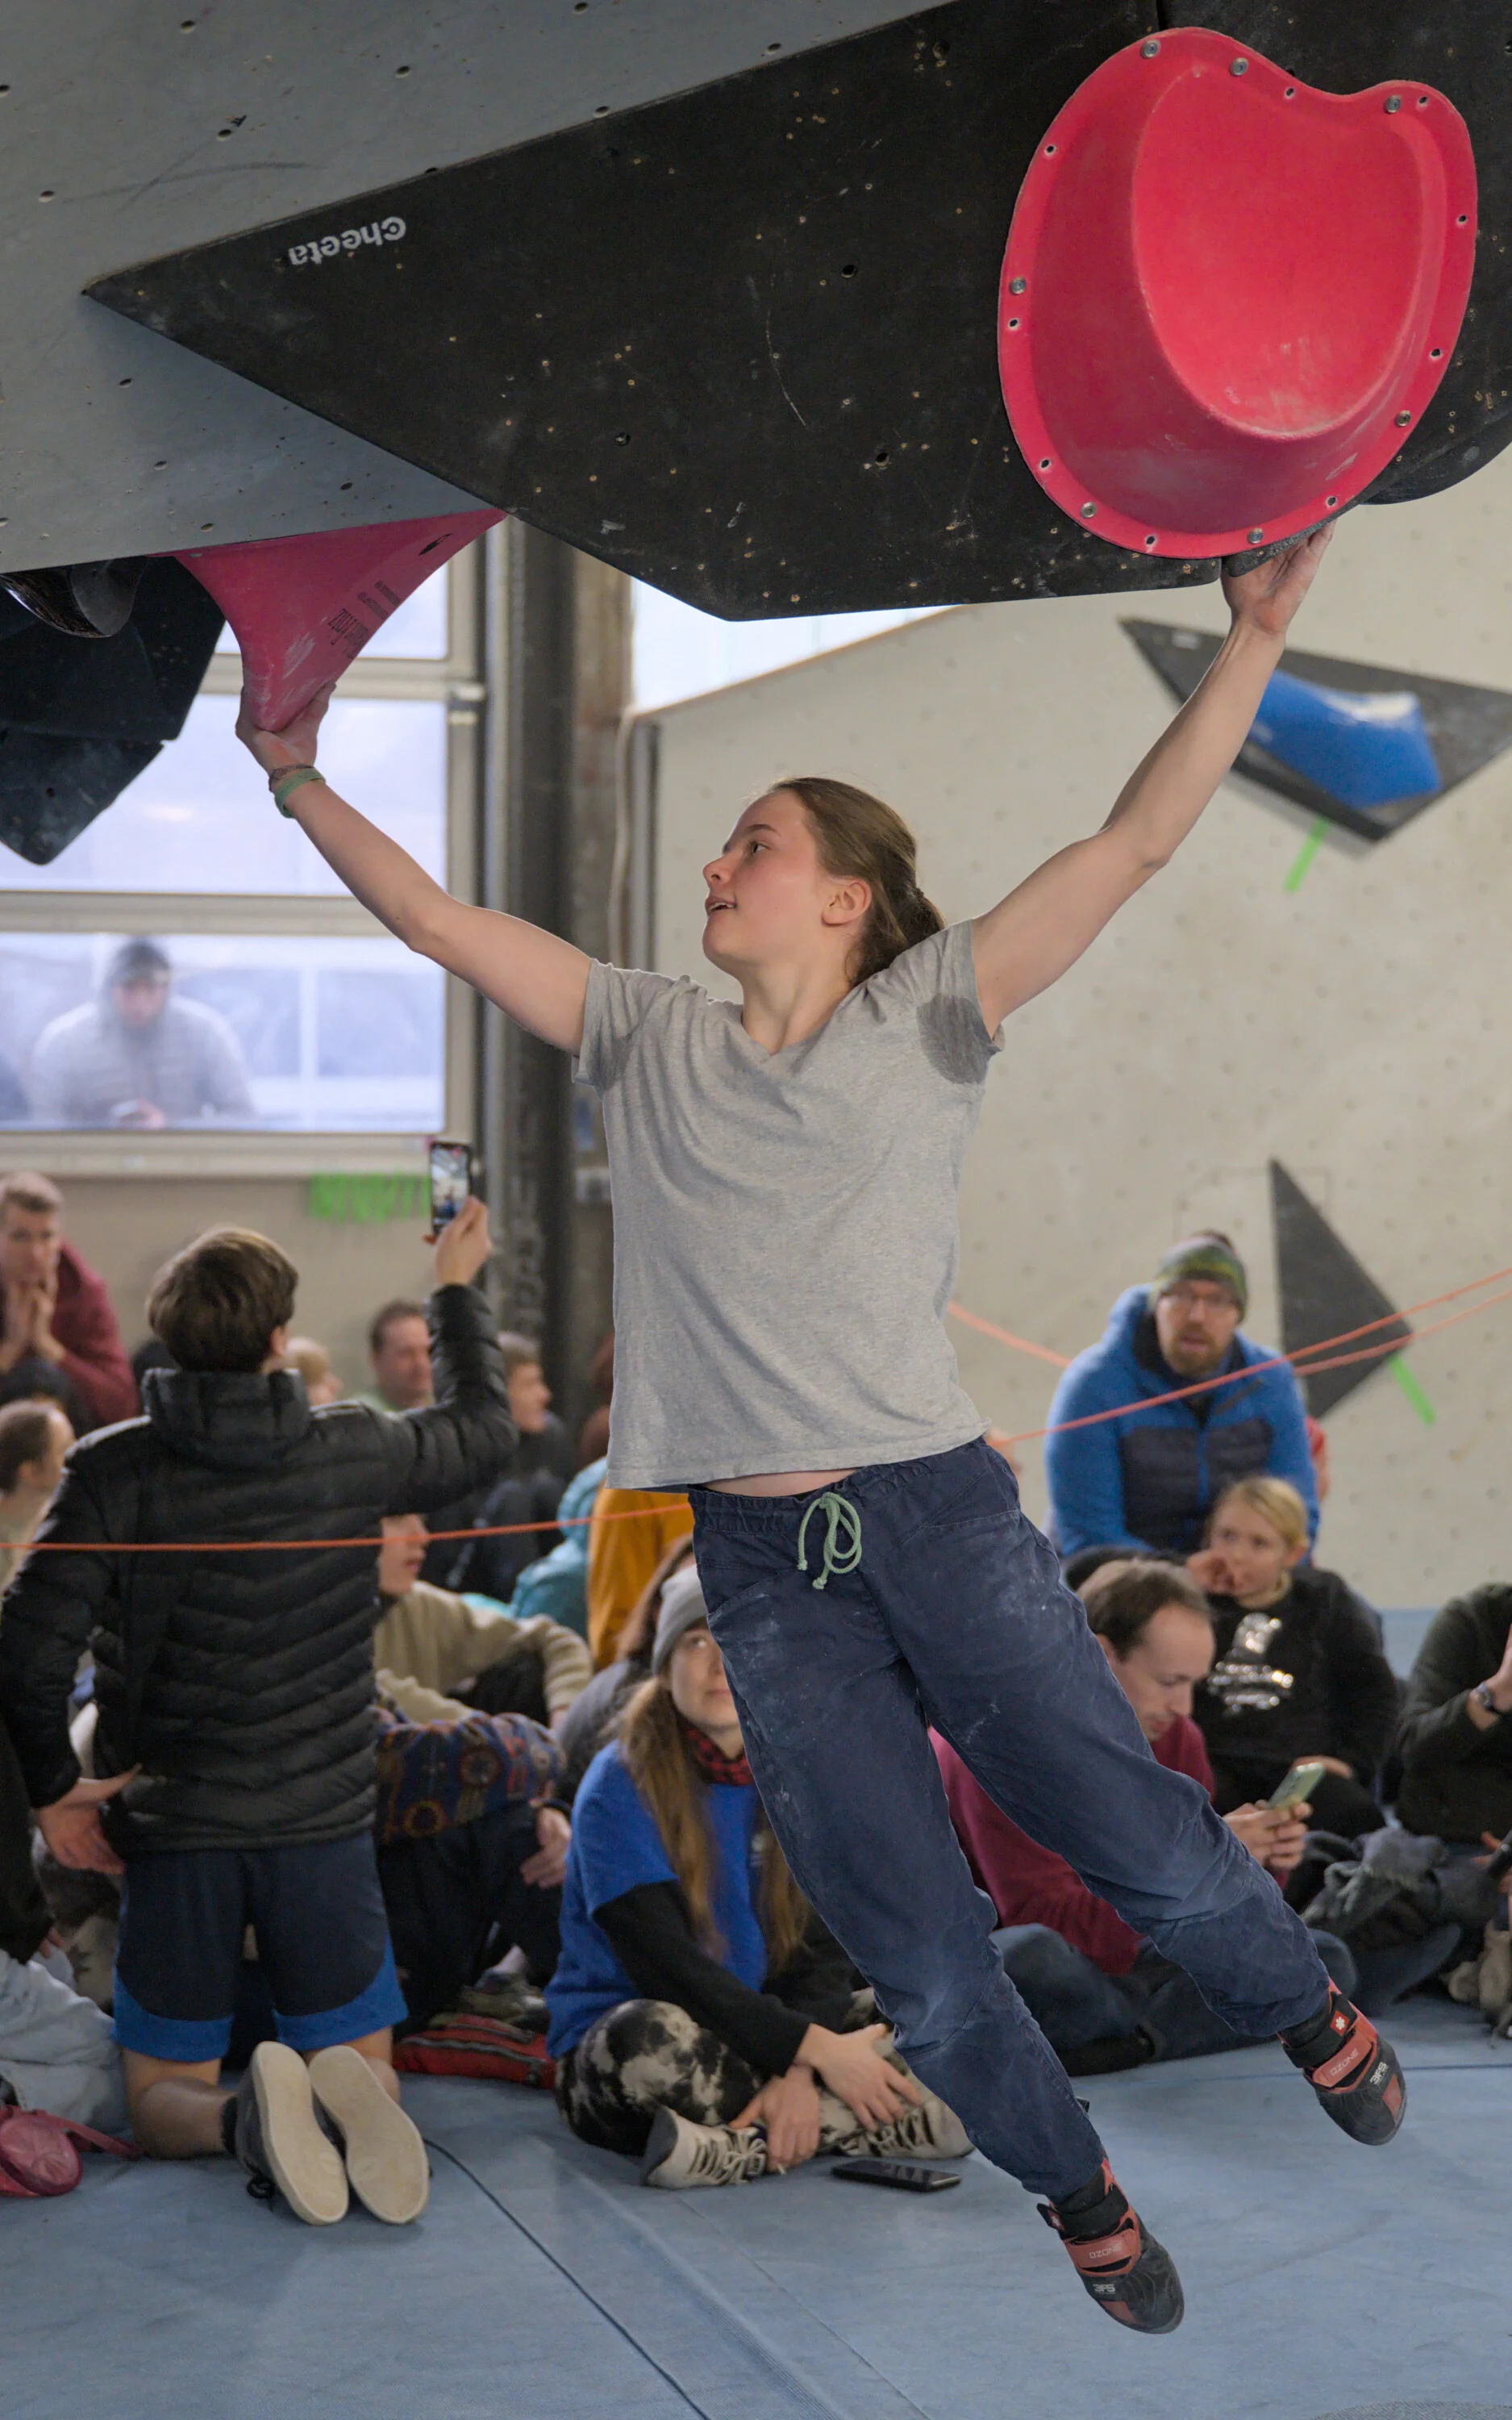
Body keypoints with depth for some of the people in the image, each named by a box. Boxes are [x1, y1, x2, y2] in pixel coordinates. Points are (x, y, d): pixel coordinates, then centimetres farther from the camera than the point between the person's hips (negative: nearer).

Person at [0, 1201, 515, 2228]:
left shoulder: (111, 1473, -8)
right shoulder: (351, 1454, -4)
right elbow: (485, 1425, 17)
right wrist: (458, 1287, 31)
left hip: (175, 1832, 0)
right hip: (323, 1824, 0)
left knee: (166, 2097, 10)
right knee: (366, 2067, 11)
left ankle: (246, 2116, -24)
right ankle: (350, 2100, -26)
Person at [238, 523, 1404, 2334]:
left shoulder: (925, 1015, 2)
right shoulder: (648, 1040, 11)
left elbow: (1134, 843, -5)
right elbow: (437, 921, 12)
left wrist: (1253, 637, -12)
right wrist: (298, 780, 6)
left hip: (942, 1517, -2)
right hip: (763, 1570, 3)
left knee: (1150, 1857, 1)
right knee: (923, 1973, 4)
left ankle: (1306, 2014, 33)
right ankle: (1078, 2195, 28)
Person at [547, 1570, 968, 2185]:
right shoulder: (621, 1788, -9)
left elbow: (825, 1950, 0)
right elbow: (666, 1965, -18)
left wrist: (799, 2072, -20)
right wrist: (813, 2046, -23)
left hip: (758, 2041, 4)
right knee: (651, 2032, -41)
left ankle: (737, 2147, -24)